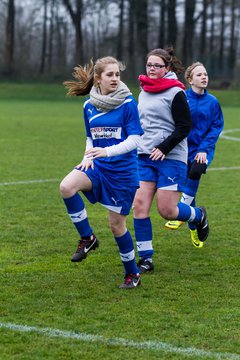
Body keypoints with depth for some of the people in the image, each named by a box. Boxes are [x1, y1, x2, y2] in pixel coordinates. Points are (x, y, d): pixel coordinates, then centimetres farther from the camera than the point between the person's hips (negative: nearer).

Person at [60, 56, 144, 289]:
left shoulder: (128, 104, -10)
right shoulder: (89, 106, 6)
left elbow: (135, 139, -15)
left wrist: (108, 151, -30)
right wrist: (88, 157, -2)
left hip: (123, 169, -4)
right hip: (98, 166, 4)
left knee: (116, 224, 1)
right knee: (66, 186, -26)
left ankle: (132, 273, 23)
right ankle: (87, 238, -7)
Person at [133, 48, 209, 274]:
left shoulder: (175, 93, -8)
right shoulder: (144, 91, 13)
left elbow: (184, 126, -10)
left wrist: (163, 148, -16)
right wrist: (136, 146, 17)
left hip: (171, 158, -6)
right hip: (144, 157, 6)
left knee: (167, 211, -6)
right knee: (139, 205, -5)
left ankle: (198, 216, 27)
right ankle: (145, 259, 2)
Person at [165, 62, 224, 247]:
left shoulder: (212, 101, 0)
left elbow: (216, 127, -1)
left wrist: (204, 149, -11)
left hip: (203, 149, 0)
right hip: (185, 147, 0)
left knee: (196, 171, -31)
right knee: (190, 190, 4)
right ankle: (194, 228, 21)